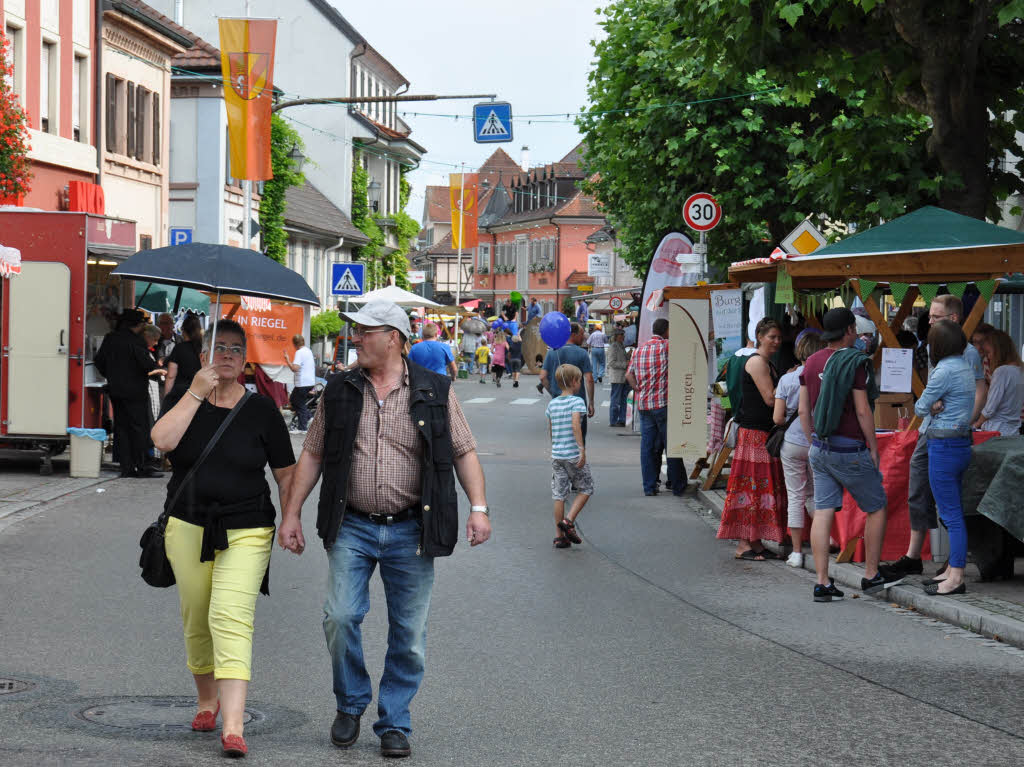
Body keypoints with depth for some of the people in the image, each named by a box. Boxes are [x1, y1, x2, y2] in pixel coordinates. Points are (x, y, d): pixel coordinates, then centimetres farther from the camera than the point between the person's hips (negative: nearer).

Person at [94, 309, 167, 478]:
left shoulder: (109, 339, 9)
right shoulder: (135, 341, -13)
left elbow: (99, 361, 16)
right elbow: (146, 362, -22)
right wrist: (158, 369, -10)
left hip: (115, 390, 7)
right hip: (135, 391, -7)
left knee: (121, 428, 9)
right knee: (140, 428, -2)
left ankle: (126, 467, 7)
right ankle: (141, 467, -3)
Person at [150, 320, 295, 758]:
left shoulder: (262, 410, 4)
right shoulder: (183, 398, 6)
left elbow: (285, 473, 8)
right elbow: (163, 439, -15)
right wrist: (197, 391, -15)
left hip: (246, 531, -2)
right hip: (188, 526, 2)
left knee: (231, 619, -16)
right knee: (196, 620, 9)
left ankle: (233, 727, -23)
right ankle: (207, 700, 33)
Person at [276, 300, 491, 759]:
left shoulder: (434, 392, 2)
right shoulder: (339, 393, 7)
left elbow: (464, 451, 4)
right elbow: (312, 455, 10)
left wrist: (478, 507, -8)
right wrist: (291, 514, 6)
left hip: (411, 532, -1)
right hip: (352, 528, 1)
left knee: (409, 634, 3)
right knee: (340, 618, -10)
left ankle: (394, 724, 16)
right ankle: (350, 704, 14)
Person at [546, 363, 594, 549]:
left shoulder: (552, 404, 11)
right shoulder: (576, 401, -9)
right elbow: (575, 425, -22)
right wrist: (582, 450, -22)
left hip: (556, 455, 6)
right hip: (573, 455, -6)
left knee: (559, 495, 7)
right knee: (586, 488, 11)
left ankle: (559, 536, 7)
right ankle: (568, 521, -3)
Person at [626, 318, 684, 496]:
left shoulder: (638, 350, 12)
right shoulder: (666, 346, -7)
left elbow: (629, 375, 11)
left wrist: (640, 391, 10)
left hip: (643, 405, 6)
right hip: (663, 404, -6)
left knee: (648, 446, 7)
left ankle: (649, 486, 7)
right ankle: (678, 486, 5)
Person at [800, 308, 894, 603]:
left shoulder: (812, 362, 8)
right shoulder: (855, 363, -13)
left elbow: (804, 410, 11)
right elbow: (862, 411, -14)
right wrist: (874, 448, -5)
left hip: (820, 449, 6)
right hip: (850, 450, -6)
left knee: (823, 513, 2)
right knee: (877, 507, 10)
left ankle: (822, 583, -1)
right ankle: (871, 576, 14)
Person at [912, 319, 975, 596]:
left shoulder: (944, 371, -17)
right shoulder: (966, 368, 12)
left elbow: (919, 407, -8)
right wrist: (936, 406, -7)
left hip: (944, 447, -9)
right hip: (962, 444, 9)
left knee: (951, 514, -7)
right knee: (953, 513, 15)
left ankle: (956, 578, -5)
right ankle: (953, 570, 21)